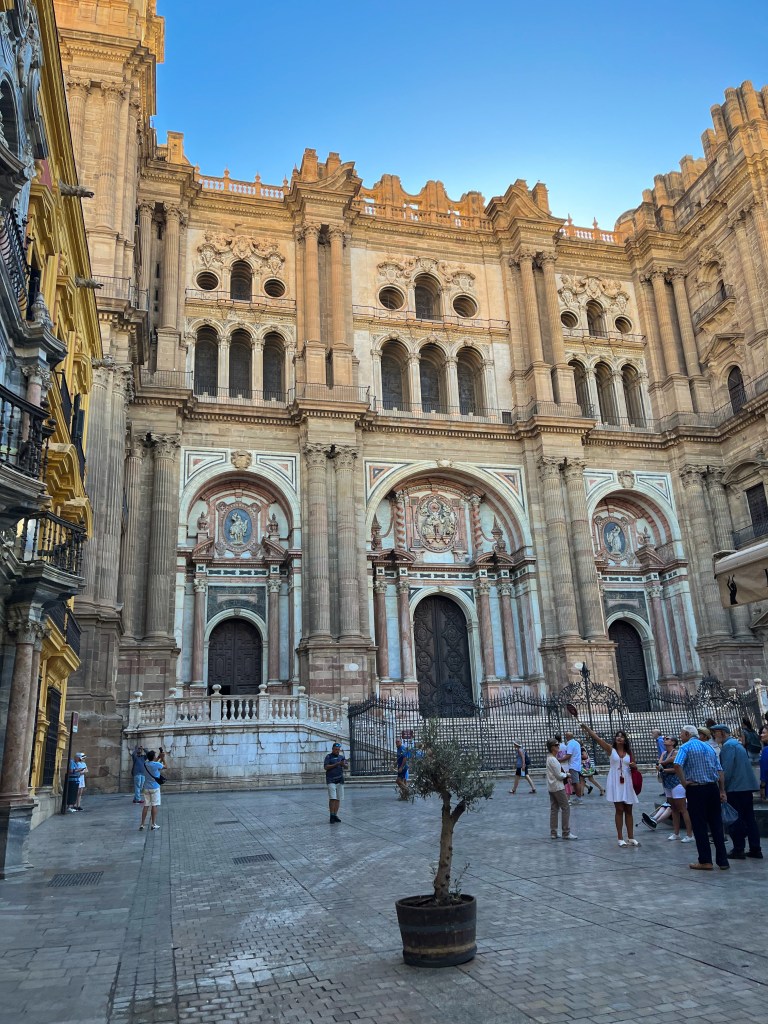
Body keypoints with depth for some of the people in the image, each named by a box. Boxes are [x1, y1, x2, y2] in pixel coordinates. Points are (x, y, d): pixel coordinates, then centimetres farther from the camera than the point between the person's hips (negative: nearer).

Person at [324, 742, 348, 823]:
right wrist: (336, 764, -16)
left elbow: (347, 766, 7)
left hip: (340, 780, 5)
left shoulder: (342, 757, 13)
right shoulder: (328, 757, 1)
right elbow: (326, 767, -10)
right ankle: (332, 816, -6)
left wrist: (344, 764, -16)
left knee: (338, 799, 4)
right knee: (332, 798, -12)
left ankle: (335, 815, 11)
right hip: (331, 780, -5)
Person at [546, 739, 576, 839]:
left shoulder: (549, 758, 11)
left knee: (554, 809, 11)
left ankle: (553, 832, 14)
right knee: (566, 808, -3)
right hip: (558, 787, -10)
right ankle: (566, 832, -1)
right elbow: (559, 775, -18)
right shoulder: (553, 760, -19)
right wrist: (566, 774, -1)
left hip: (551, 788, 10)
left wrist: (564, 773, 3)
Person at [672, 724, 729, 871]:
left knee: (700, 826, 3)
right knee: (716, 825, 10)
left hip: (695, 789, -5)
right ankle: (723, 861, 12)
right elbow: (720, 770, 8)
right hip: (713, 788, 5)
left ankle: (705, 861, 5)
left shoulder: (686, 747, -5)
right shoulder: (709, 747, 13)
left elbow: (677, 765, -22)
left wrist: (684, 783, -11)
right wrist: (722, 791, 8)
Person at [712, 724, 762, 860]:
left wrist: (722, 787, -12)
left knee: (736, 820, -2)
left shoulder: (728, 745, -13)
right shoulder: (736, 743, 18)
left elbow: (727, 768, -20)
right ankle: (755, 850, 13)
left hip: (735, 787, -9)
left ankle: (739, 850, 2)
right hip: (747, 786, 9)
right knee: (749, 818, 11)